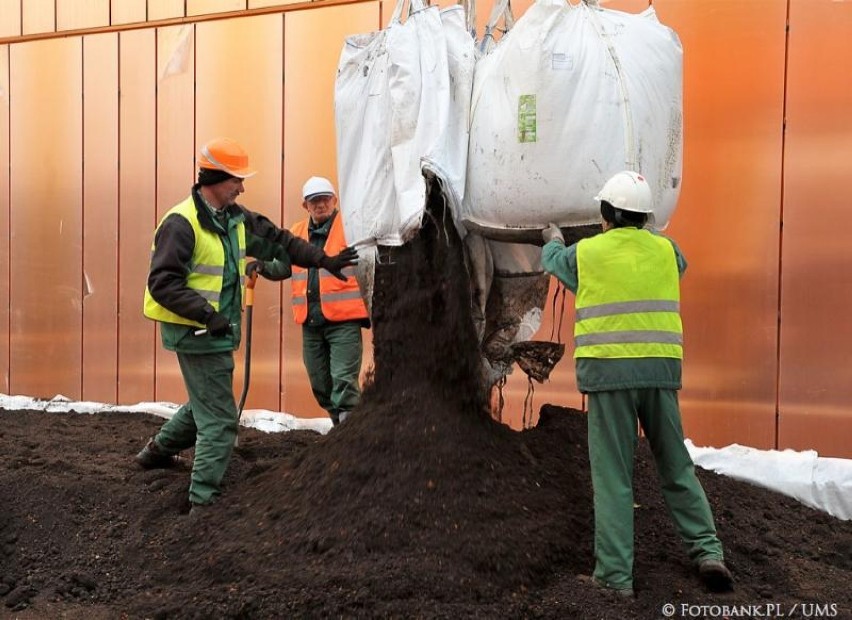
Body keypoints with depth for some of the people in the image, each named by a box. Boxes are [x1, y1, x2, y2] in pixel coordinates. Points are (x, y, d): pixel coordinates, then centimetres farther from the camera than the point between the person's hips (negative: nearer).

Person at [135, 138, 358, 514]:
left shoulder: (235, 218, 8)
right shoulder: (181, 223, -18)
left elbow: (276, 240, 16)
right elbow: (163, 283, -23)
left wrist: (322, 260, 10)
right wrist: (207, 314, -30)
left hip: (217, 332, 9)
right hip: (197, 334, -9)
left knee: (207, 402, 26)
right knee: (220, 419, -5)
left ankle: (157, 450, 46)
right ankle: (203, 500, 6)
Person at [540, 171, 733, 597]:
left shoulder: (585, 253, 2)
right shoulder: (665, 250, 9)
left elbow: (553, 261, 25)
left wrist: (553, 240, 49)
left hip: (609, 373, -3)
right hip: (661, 371, 3)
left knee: (612, 476, 2)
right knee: (677, 468, 17)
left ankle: (615, 575, 4)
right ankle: (708, 552, 15)